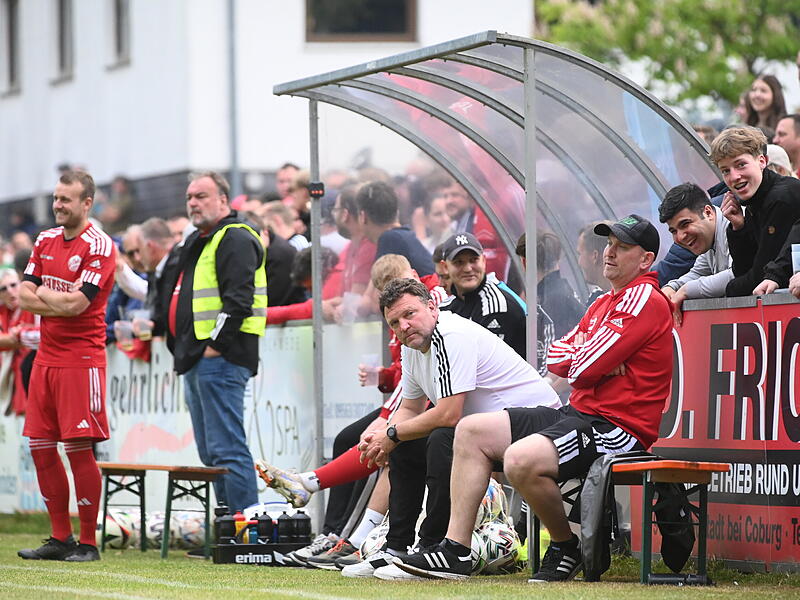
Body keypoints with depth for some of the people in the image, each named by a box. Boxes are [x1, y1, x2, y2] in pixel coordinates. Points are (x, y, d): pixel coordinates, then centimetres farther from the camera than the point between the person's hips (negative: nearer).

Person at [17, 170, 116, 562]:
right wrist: (61, 304, -10)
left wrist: (43, 294, -2)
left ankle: (87, 542, 0)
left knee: (79, 449, -8)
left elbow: (76, 303, -18)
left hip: (81, 360, -7)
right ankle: (60, 538, 15)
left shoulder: (98, 246, -9)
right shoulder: (46, 241, 13)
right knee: (41, 448, 7)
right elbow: (24, 296, 6)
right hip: (46, 357, 7)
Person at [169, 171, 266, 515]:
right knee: (211, 452, 12)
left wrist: (216, 344, -20)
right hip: (197, 359, 11)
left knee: (226, 448, -13)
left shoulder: (235, 240, -9)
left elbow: (239, 299, -19)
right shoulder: (198, 242, 23)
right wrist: (186, 351, 19)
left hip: (221, 357, -11)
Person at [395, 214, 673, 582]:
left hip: (617, 426, -11)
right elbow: (555, 358, 13)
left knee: (521, 459, -33)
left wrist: (580, 360, 5)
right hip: (577, 413, 11)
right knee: (471, 431, 7)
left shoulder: (645, 300, -11)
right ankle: (455, 552, 1)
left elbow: (585, 368, -18)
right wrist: (593, 360, -7)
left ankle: (567, 548, -9)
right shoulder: (605, 303, 21)